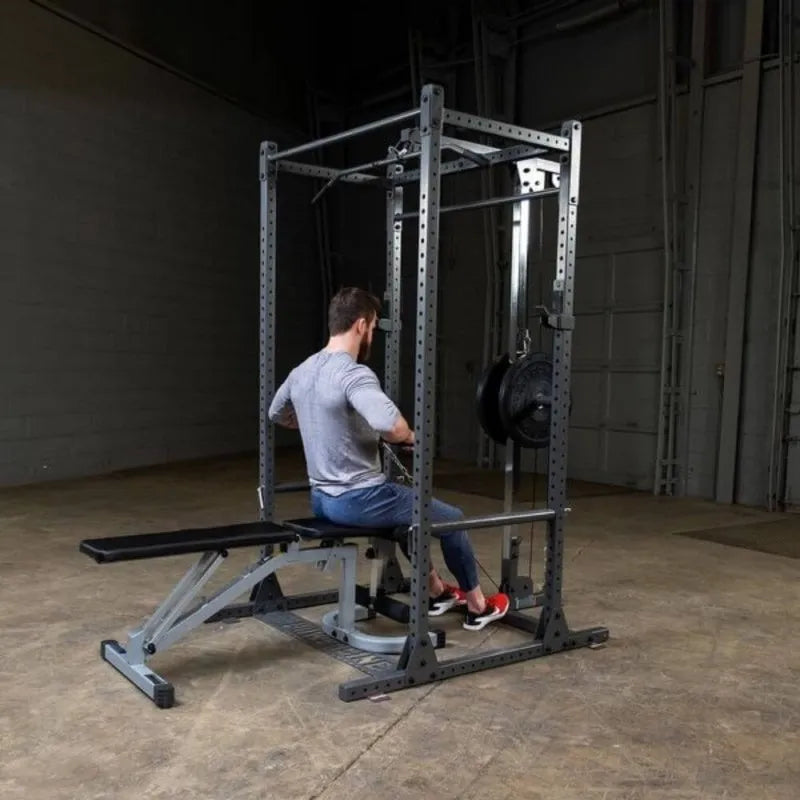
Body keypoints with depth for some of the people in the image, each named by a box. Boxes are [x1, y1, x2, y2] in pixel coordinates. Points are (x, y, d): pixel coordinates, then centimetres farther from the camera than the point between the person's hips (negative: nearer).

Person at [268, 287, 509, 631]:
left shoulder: (301, 371, 5)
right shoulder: (353, 374, -24)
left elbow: (276, 414, 25)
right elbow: (390, 424, -42)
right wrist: (410, 437, -19)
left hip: (322, 498, 9)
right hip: (359, 500, -9)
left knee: (408, 507, 34)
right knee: (452, 519, 11)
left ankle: (437, 591, 44)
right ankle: (478, 606, 28)